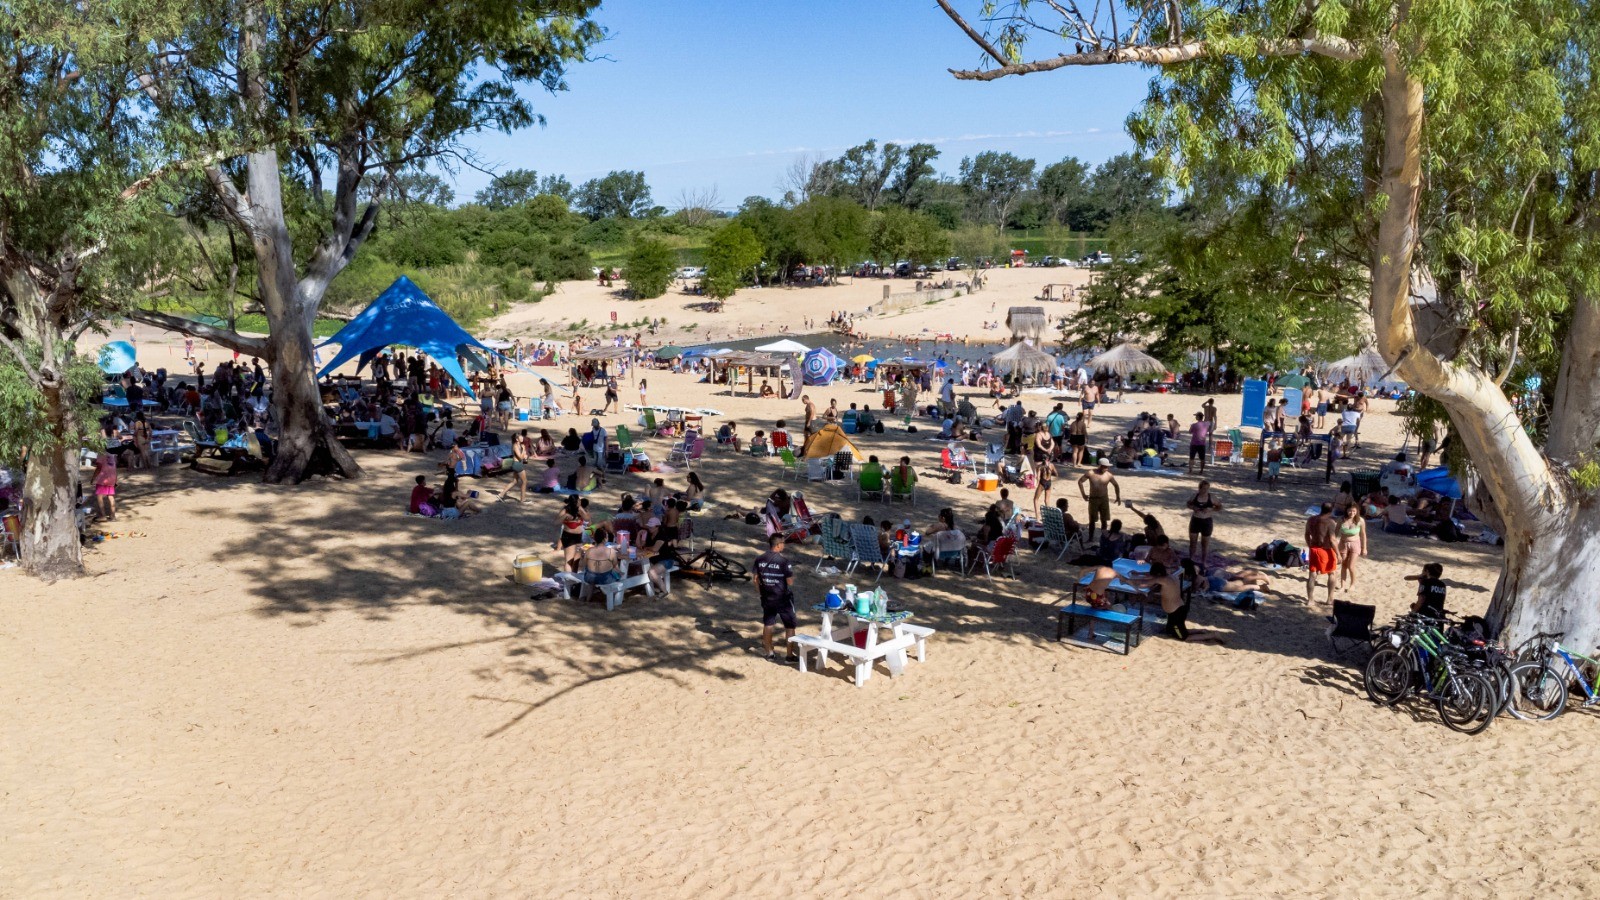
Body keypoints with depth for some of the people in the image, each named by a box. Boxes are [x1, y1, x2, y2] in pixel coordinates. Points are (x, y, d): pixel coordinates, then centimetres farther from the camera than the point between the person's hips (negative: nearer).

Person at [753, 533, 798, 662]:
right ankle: (791, 654, 14)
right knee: (790, 626, 9)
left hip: (767, 598, 5)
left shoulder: (759, 559, -4)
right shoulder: (784, 560, -19)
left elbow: (756, 579, 4)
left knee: (768, 624, 16)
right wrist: (792, 576, 3)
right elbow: (790, 582, -17)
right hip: (783, 598, -5)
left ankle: (769, 653, 24)